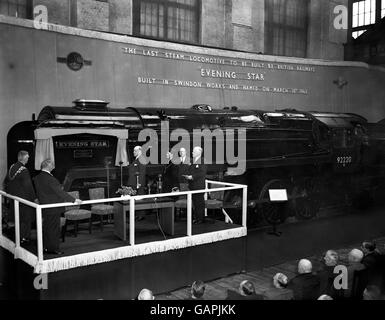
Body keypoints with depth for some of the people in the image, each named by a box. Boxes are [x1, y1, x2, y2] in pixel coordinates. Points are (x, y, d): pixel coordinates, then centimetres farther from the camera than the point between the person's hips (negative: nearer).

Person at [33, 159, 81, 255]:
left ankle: (46, 247, 27)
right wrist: (74, 200, -22)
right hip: (53, 208, -8)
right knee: (54, 228, 3)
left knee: (46, 227, 18)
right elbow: (60, 192, -25)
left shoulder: (36, 178, 2)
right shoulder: (50, 179, -24)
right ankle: (53, 248, 12)